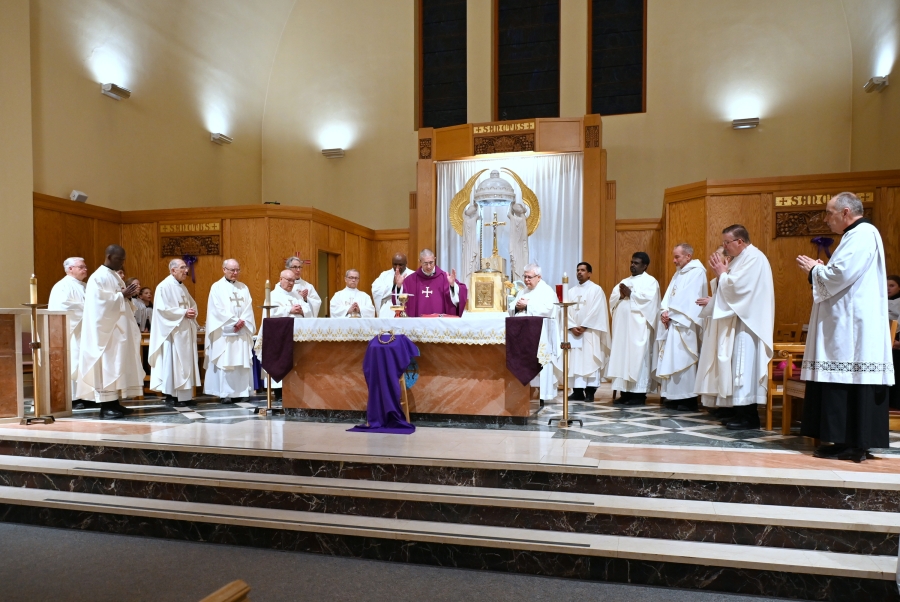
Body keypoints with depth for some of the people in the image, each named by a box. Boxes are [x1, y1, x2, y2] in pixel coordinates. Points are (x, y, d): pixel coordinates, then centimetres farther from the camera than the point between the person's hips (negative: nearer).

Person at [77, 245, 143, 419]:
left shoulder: (115, 276, 17)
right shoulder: (98, 277, -11)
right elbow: (101, 301, -20)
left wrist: (127, 295, 0)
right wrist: (122, 296, -17)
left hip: (118, 328, 9)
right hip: (106, 328, -9)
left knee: (117, 364, 9)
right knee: (107, 364, -7)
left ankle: (114, 403, 14)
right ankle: (105, 406, -3)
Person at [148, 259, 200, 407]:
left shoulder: (183, 287, 17)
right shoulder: (164, 286, -9)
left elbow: (192, 303, 20)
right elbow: (162, 308, -18)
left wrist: (193, 312, -2)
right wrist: (183, 313, -19)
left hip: (185, 331, 8)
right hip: (173, 332, -8)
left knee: (185, 362, 8)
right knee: (173, 362, -6)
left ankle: (183, 394, 14)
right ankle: (171, 395, 1)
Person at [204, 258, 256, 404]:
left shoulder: (243, 287, 14)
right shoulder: (217, 287, 1)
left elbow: (248, 307, 6)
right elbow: (218, 309, -9)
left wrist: (242, 321, -11)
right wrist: (235, 321, -13)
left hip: (242, 331, 4)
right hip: (225, 332, -4)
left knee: (242, 362, 2)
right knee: (225, 362, -6)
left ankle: (241, 392, 6)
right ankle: (225, 393, -2)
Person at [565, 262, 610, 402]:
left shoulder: (596, 290, -1)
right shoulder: (571, 291, 14)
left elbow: (596, 311, -10)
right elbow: (567, 311, 6)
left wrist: (583, 327, -15)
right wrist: (572, 327, -9)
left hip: (590, 332, -5)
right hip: (573, 332, 5)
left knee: (590, 360, -5)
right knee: (575, 360, 3)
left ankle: (590, 392, -1)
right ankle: (577, 391, 7)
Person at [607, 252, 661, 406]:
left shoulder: (650, 281, 1)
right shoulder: (625, 281, 21)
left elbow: (648, 299, -15)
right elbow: (612, 298, 11)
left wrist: (630, 294, -10)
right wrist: (621, 295, -8)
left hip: (638, 328, -7)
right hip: (623, 327, 7)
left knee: (638, 357, -7)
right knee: (622, 356, 4)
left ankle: (639, 393, -3)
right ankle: (625, 392, 8)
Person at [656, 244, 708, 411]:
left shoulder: (697, 272, -7)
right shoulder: (679, 273, 20)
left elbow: (687, 299, -15)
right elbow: (669, 295, 13)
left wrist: (671, 313, -10)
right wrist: (665, 311, -4)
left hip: (684, 324, -8)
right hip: (672, 322, 8)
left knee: (683, 359, -9)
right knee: (672, 359, 6)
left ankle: (688, 398, -3)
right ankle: (675, 397, 10)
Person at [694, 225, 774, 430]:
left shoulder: (754, 258, -12)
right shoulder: (740, 259, 19)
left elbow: (737, 286, -21)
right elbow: (730, 289, 20)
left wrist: (722, 273, -5)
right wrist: (721, 274, 4)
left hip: (747, 323, -10)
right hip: (736, 322, 10)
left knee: (744, 366, -9)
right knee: (739, 367, 9)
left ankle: (748, 416, -5)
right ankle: (742, 413, 14)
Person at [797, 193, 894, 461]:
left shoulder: (862, 234, -11)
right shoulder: (857, 235, 21)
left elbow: (840, 275, -21)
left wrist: (814, 269, -4)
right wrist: (819, 269, 10)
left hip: (854, 325, -10)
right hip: (847, 324, 10)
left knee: (847, 383, -6)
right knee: (846, 383, 9)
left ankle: (850, 443, -1)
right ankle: (848, 441, 14)